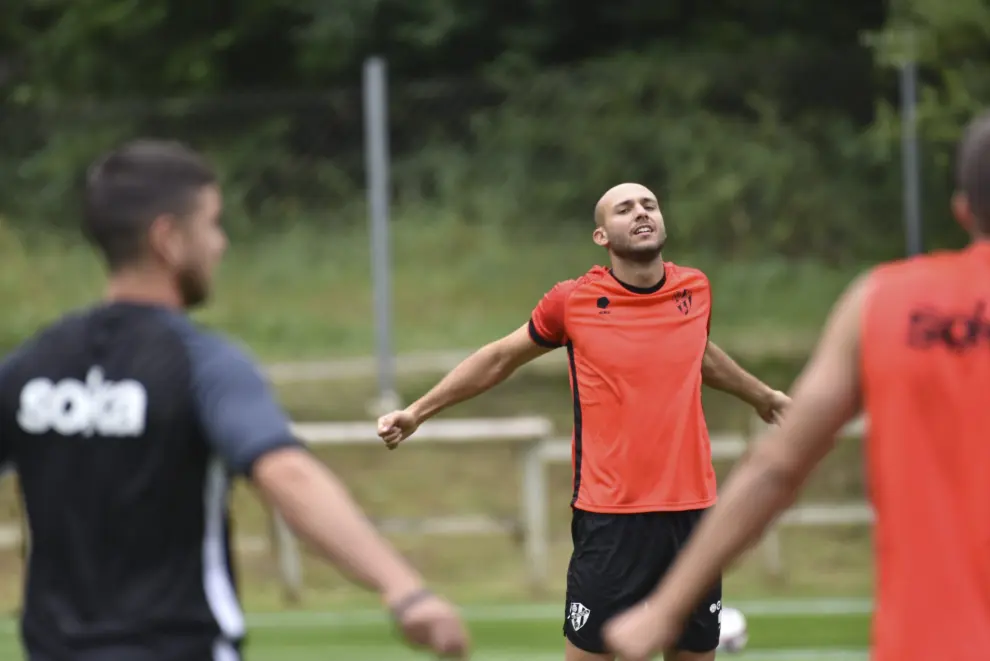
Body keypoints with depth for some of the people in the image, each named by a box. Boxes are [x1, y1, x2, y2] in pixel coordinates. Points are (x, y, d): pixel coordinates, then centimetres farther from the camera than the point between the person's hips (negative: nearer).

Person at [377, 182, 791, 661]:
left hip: (691, 513, 4)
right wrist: (416, 413, 12)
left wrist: (762, 395, 45)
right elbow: (501, 358, 10)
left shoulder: (694, 290, 6)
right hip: (609, 519, -4)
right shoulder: (573, 301, -4)